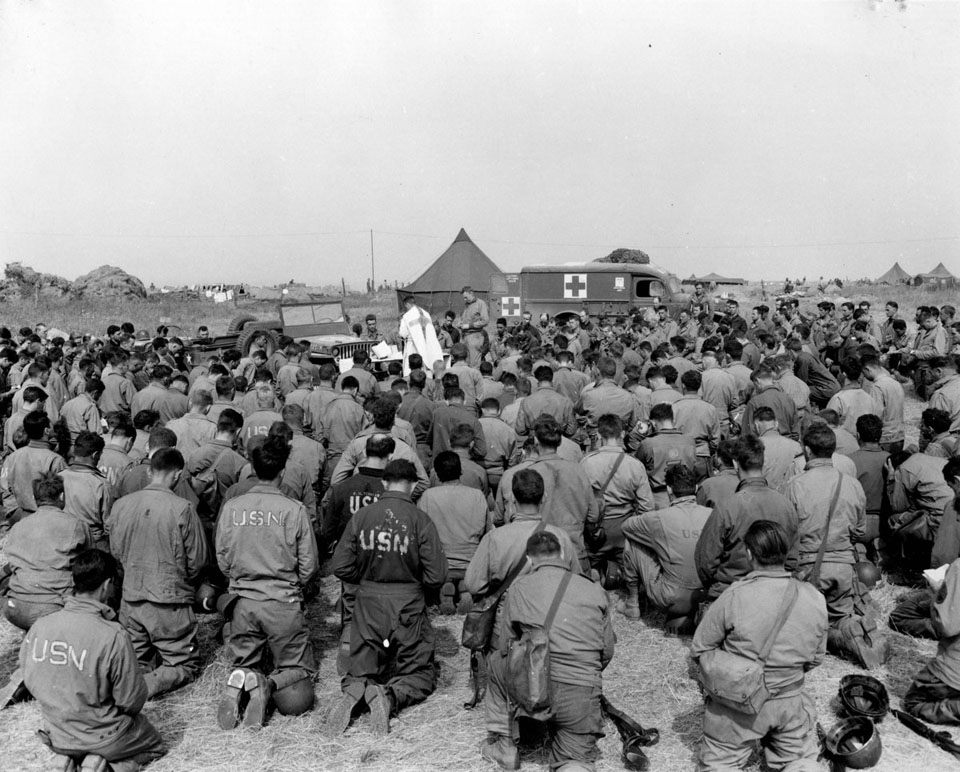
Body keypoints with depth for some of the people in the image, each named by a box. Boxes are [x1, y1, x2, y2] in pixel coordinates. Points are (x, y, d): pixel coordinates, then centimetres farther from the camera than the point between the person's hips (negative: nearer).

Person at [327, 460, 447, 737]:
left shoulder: (361, 517, -4)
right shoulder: (420, 520, -11)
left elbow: (341, 567, -1)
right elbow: (436, 576, -11)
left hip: (368, 603, 2)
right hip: (408, 605, -2)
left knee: (361, 671, 19)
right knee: (420, 674, 14)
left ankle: (354, 691, -16)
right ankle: (391, 695, -18)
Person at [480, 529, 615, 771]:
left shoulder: (519, 588, 3)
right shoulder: (595, 591, 7)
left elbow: (504, 647, 11)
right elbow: (607, 651, 12)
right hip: (583, 697, 1)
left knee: (496, 662, 29)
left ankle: (503, 746, 29)